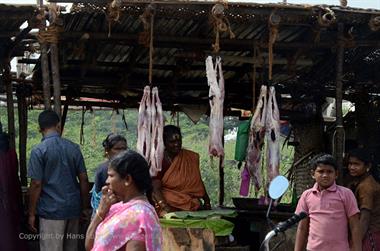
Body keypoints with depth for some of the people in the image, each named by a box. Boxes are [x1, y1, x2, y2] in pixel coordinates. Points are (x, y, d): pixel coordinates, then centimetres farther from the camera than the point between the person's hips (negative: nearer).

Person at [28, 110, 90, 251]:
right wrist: (85, 207, 13)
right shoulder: (74, 148, 5)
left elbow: (36, 185, -11)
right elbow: (84, 179, 5)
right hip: (73, 208, 5)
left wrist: (32, 213, -3)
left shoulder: (38, 151, -8)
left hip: (51, 210, -5)